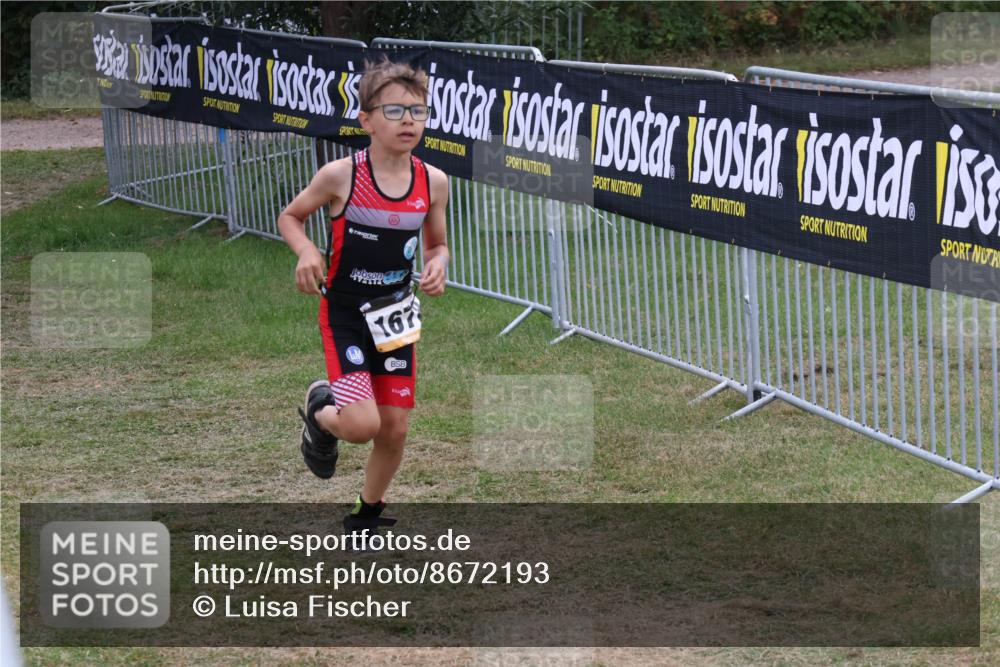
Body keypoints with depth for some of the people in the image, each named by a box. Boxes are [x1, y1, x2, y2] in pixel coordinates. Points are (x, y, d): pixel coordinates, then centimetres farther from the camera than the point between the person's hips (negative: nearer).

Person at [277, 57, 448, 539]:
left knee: (395, 429, 7)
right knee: (361, 424, -18)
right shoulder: (340, 176, -16)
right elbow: (289, 217, 1)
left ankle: (367, 517, 33)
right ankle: (320, 411, 18)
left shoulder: (433, 182, -5)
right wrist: (307, 251, -19)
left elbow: (436, 244, 11)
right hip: (344, 313, -4)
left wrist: (438, 264, -11)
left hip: (394, 315, 4)